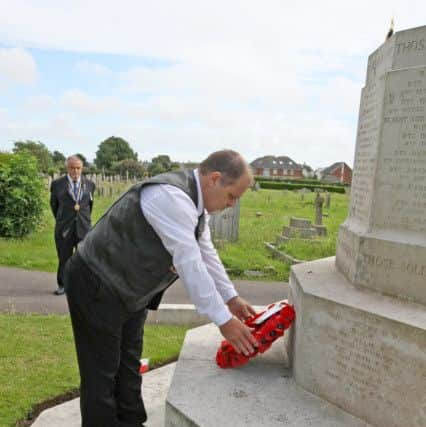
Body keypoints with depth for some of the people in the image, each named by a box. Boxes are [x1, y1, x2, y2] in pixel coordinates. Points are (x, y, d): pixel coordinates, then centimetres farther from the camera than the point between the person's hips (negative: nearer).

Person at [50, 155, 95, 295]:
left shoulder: (89, 184, 3)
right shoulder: (57, 184, -1)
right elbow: (54, 204, 14)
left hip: (84, 227, 1)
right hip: (64, 229, -1)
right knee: (64, 258, 7)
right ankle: (62, 285, 24)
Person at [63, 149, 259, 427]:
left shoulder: (195, 202, 1)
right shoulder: (171, 197, -30)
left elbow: (207, 255, 8)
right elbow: (190, 265, -31)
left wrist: (232, 298, 7)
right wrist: (224, 320, -25)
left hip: (129, 291, 10)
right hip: (96, 287, -9)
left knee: (129, 367, 20)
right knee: (102, 373, 4)